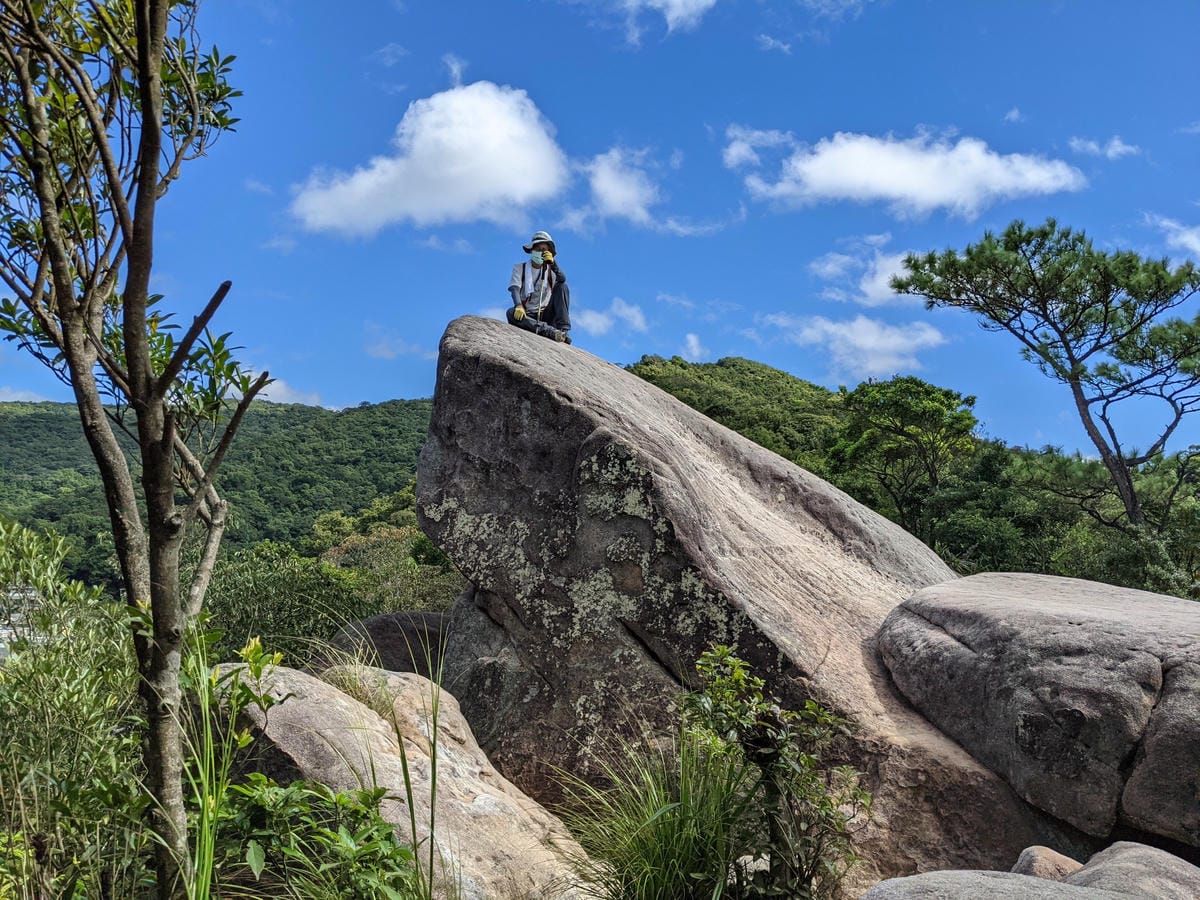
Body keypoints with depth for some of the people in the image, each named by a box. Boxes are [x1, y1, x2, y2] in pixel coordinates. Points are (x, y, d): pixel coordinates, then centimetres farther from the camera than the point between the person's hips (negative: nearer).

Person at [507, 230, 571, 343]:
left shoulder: (550, 270, 12)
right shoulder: (520, 267, 10)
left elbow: (562, 279, -11)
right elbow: (515, 289, -8)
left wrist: (553, 264, -28)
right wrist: (519, 306, -28)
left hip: (545, 316, 1)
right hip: (527, 316, -1)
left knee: (562, 287, -15)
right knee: (511, 312, -33)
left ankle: (563, 329, -29)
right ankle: (550, 331, -48)